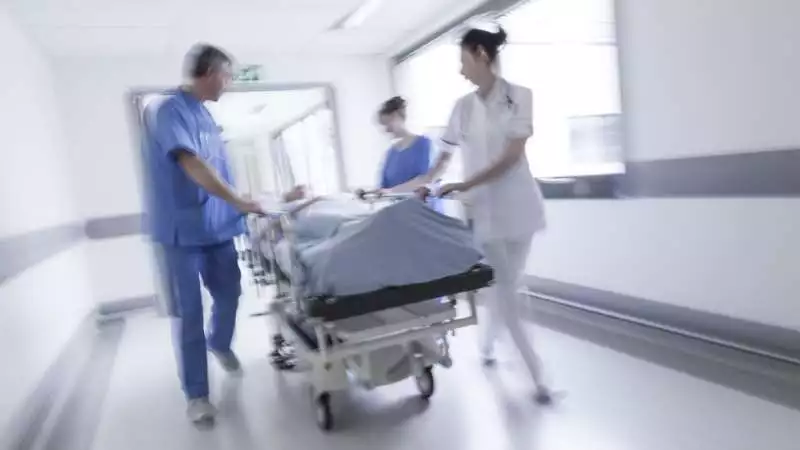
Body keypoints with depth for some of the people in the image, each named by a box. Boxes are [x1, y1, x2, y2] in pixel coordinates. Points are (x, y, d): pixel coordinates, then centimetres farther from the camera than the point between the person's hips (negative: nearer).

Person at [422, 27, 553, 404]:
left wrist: (464, 186, -15)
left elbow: (512, 156, -11)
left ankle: (487, 342, 34)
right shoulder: (463, 107, 7)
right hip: (483, 208, 2)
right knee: (503, 286, -2)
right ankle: (536, 374, 6)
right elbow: (445, 157, 12)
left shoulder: (519, 96, -3)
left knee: (509, 284, 9)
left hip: (518, 203, -1)